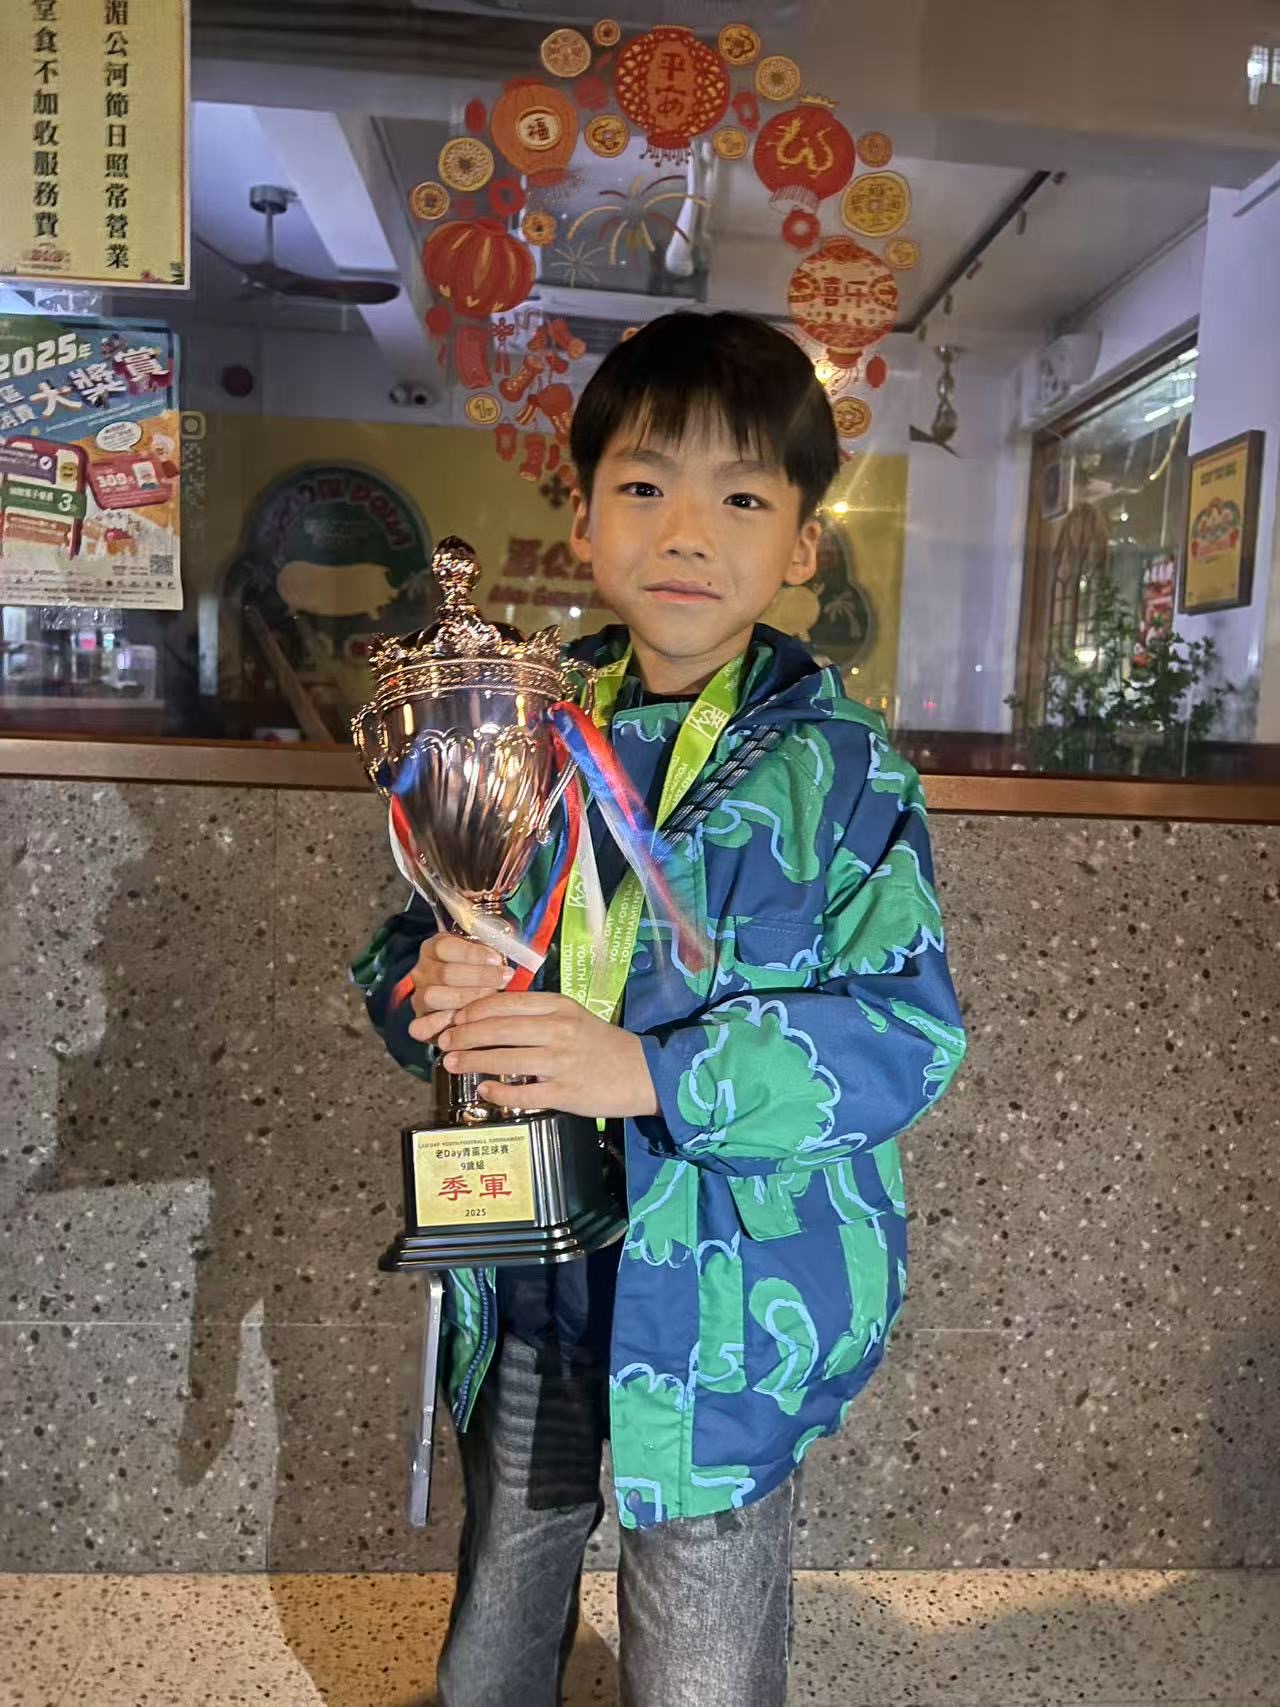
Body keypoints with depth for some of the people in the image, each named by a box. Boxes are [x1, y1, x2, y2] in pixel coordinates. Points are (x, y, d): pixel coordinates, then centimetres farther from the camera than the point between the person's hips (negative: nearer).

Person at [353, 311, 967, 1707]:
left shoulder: (839, 772, -13)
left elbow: (908, 1033, -20)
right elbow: (406, 946, 7)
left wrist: (648, 1071, -29)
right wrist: (430, 991, -17)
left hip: (723, 1307, -3)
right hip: (523, 1286, 4)